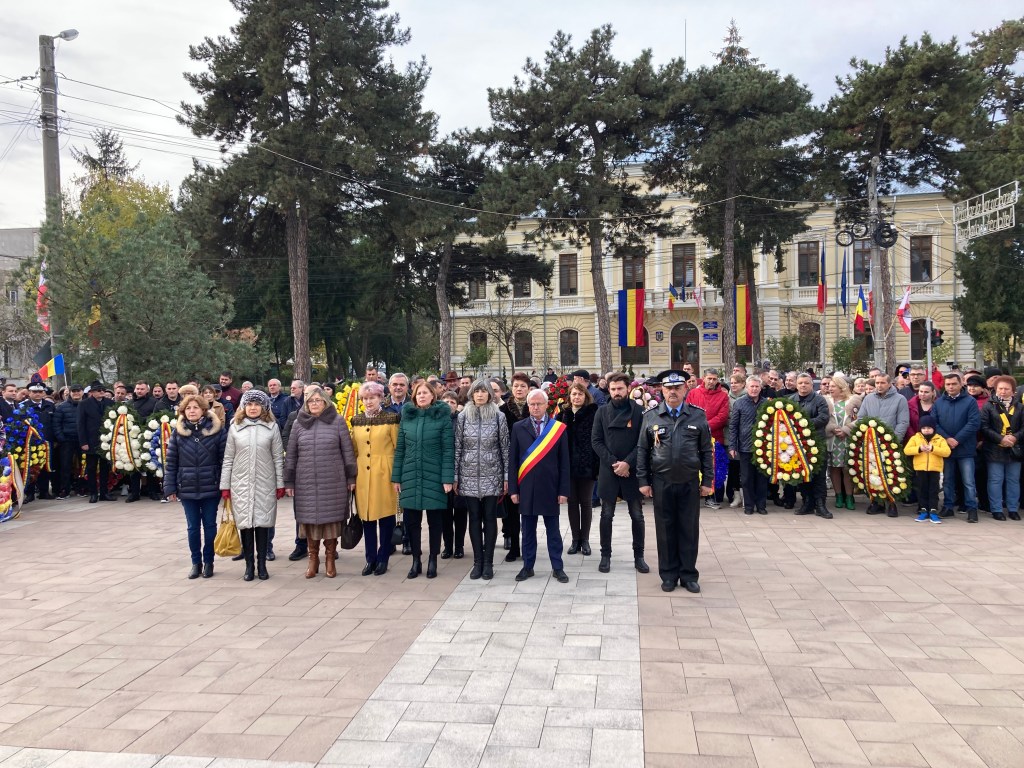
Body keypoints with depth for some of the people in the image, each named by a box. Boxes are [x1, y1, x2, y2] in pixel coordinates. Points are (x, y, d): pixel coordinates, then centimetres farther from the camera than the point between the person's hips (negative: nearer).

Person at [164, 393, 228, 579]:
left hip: (211, 488, -2)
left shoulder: (217, 430, -6)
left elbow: (225, 459, -5)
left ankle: (208, 562, 23)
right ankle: (196, 562, 23)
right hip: (187, 489, 2)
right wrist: (170, 487, 0)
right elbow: (171, 462, 3)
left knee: (210, 526, 9)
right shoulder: (178, 432, 1)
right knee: (193, 527, 10)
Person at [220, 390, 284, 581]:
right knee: (244, 523, 3)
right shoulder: (235, 427, 4)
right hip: (241, 483, 1)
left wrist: (280, 484, 1)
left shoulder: (272, 427, 2)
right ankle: (249, 564, 13)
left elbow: (278, 458, 3)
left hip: (265, 483, -1)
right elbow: (228, 458, 5)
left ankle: (262, 564, 14)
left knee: (262, 522, 3)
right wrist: (225, 485, 2)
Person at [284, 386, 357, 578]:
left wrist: (351, 477, 1)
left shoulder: (337, 421, 2)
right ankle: (313, 559, 16)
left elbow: (347, 451, 3)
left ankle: (330, 559, 15)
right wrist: (288, 481, 6)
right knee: (309, 518, 4)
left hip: (333, 482, -2)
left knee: (332, 518, 2)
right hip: (306, 483, 2)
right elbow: (291, 454, 9)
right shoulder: (299, 423, 8)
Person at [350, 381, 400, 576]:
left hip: (384, 473, -4)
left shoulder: (391, 418, -3)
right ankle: (370, 558, 18)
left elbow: (398, 448, -2)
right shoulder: (356, 420, 10)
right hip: (363, 474, 4)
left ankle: (383, 558, 14)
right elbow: (354, 450, 16)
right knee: (366, 516, 8)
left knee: (385, 515, 3)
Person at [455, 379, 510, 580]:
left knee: (490, 518, 4)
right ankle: (478, 562, 16)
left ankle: (488, 562, 13)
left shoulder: (499, 416, 0)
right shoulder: (463, 416, 2)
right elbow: (457, 447, 4)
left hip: (492, 475, -1)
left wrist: (506, 476, -1)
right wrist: (455, 476, 2)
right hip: (469, 476, 1)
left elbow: (505, 448, 1)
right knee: (474, 518, 7)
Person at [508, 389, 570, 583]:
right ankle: (528, 567, 21)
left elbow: (564, 462, -1)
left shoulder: (559, 428, -1)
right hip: (526, 488, 1)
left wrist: (563, 490, -5)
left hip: (550, 488, -1)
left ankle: (557, 568, 18)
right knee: (528, 530, 10)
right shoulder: (518, 427, 3)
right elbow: (512, 460, 3)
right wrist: (513, 489, -2)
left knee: (553, 530, 8)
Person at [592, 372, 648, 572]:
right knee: (606, 515, 7)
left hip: (632, 471, -1)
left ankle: (639, 556, 18)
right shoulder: (602, 412, 3)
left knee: (637, 515, 7)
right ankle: (605, 555, 18)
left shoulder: (639, 411, -2)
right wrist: (613, 463, -12)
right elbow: (596, 441, 0)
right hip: (608, 471, 1)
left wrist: (628, 463, -15)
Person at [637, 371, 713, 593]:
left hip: (690, 483, 0)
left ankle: (689, 575, 19)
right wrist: (643, 481, 1)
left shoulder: (698, 416, 1)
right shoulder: (651, 417, 1)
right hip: (661, 483, 0)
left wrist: (707, 481, 2)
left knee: (689, 530, 7)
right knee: (665, 530, 8)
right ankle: (669, 575, 19)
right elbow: (642, 451, 4)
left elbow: (706, 451, 4)